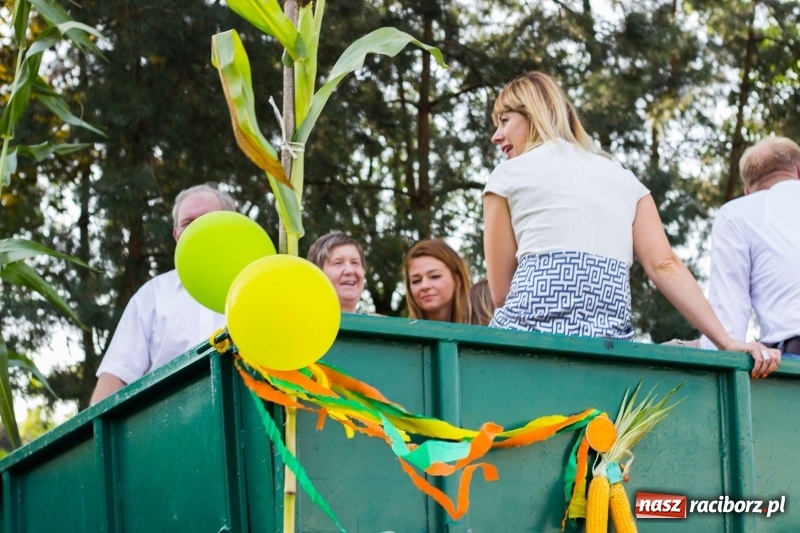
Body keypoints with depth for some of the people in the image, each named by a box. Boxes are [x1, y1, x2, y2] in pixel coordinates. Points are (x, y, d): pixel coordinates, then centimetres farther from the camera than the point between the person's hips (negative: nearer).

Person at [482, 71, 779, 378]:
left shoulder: (508, 175, 12)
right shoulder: (623, 179, 22)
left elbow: (501, 290, 11)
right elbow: (665, 266, 7)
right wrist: (729, 344, 1)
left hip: (533, 329, -4)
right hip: (611, 345, 4)